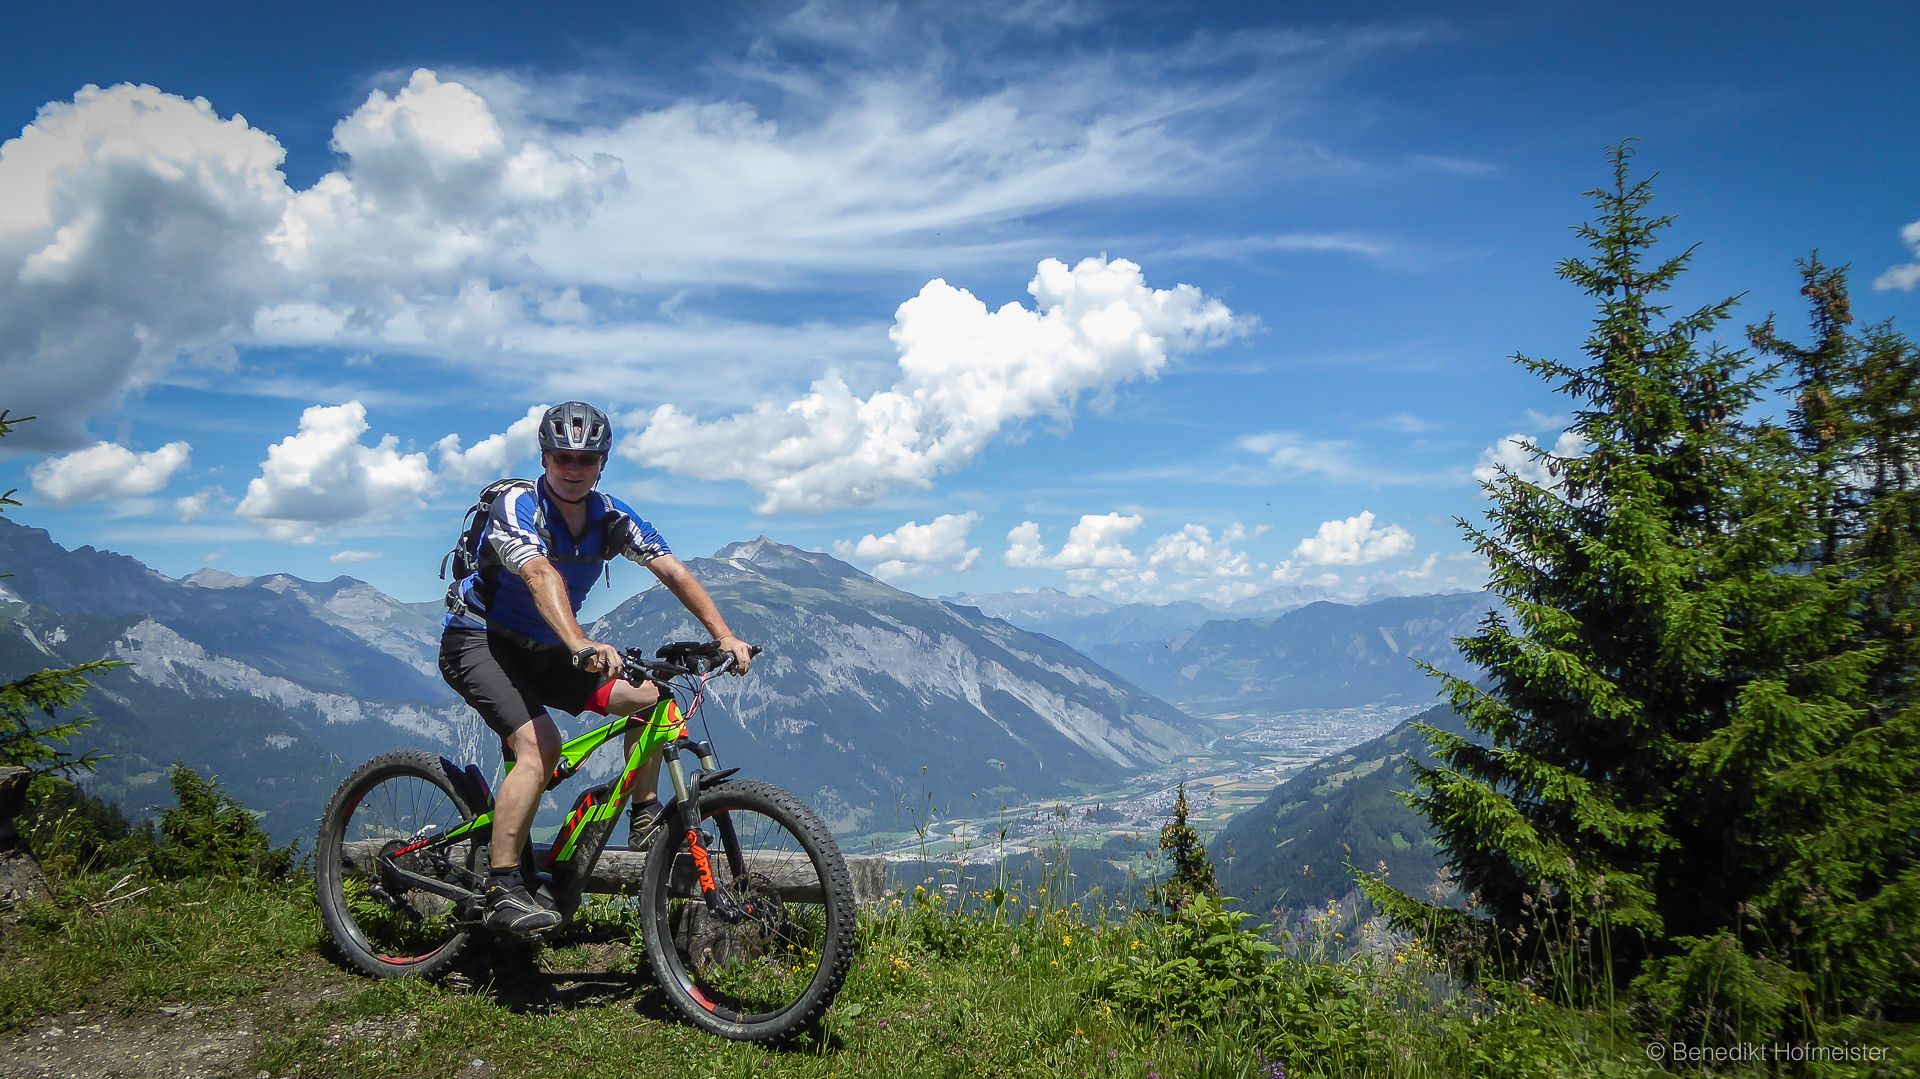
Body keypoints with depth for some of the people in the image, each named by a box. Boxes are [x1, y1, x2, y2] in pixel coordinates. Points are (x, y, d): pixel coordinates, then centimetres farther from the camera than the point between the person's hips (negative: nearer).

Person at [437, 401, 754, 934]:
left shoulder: (612, 518, -5)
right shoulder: (517, 506, -23)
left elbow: (673, 572, -14)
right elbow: (542, 576, -42)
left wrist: (725, 636, -28)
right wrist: (580, 644, -59)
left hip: (540, 650, 6)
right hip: (477, 641, -6)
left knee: (646, 695, -7)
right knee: (539, 744, -28)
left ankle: (645, 818, 7)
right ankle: (502, 891, -21)